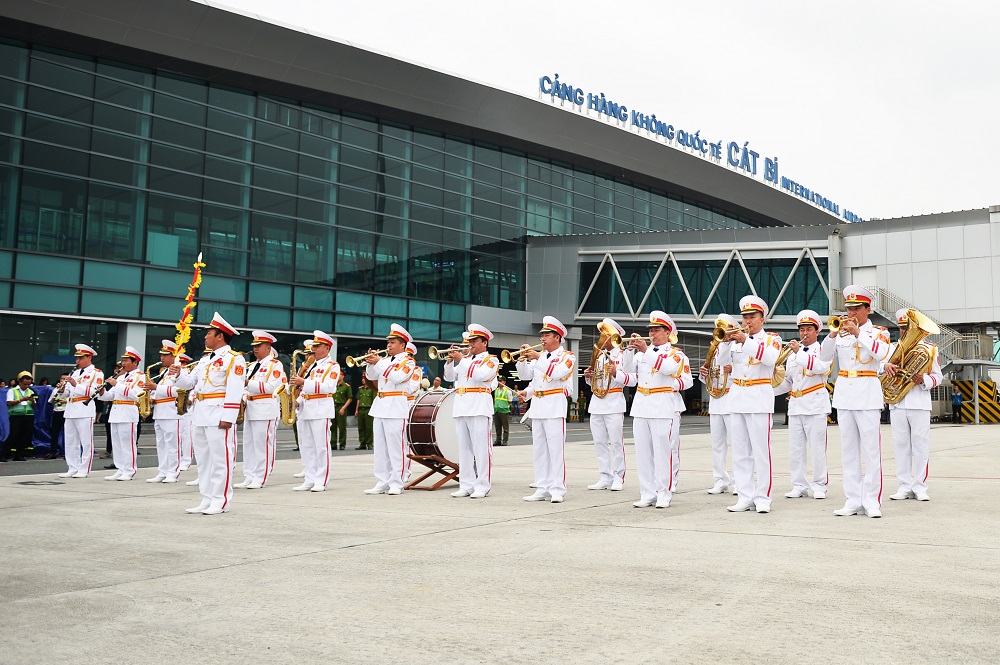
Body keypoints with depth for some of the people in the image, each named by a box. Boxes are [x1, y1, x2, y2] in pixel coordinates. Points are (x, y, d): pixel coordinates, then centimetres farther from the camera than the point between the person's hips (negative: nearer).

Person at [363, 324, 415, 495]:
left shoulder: (408, 361, -2)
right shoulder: (385, 359, 18)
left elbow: (397, 377, -18)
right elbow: (371, 376, 16)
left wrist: (379, 362, -16)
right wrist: (371, 362, 0)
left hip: (396, 408, -7)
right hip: (380, 407, 7)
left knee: (396, 448, -6)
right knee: (380, 448, 8)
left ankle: (396, 484, -2)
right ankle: (382, 483, 13)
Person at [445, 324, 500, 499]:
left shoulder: (491, 359, 3)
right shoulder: (466, 358, 23)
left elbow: (480, 375, -15)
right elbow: (449, 377, 17)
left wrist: (462, 359, -12)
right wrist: (450, 360, 1)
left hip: (479, 410, -7)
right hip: (461, 409, 7)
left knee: (481, 448, -5)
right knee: (464, 449, 6)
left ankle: (482, 486, -2)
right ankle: (466, 485, 11)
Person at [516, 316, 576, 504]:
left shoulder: (567, 356, 0)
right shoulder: (539, 355, 17)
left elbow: (556, 373, -19)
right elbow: (526, 376, 14)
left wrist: (537, 357, -23)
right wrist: (523, 359, -2)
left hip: (555, 408, -6)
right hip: (537, 407, 6)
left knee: (556, 449, -7)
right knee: (539, 450, 7)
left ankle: (557, 489, -4)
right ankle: (542, 488, 12)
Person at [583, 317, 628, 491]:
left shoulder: (623, 355, -1)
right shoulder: (599, 356, 19)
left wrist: (616, 373, -26)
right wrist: (588, 376, 3)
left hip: (614, 404, -7)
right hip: (596, 403, 7)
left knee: (616, 442, -5)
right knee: (599, 442, 6)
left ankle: (618, 478, 2)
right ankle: (605, 478, 12)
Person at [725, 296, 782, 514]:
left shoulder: (772, 339, 5)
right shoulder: (737, 338, 15)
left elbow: (771, 357, -17)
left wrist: (746, 341, -23)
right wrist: (725, 341, -11)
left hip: (759, 401, -4)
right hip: (737, 400, 4)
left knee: (761, 451, -5)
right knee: (740, 453, 5)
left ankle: (763, 497, 1)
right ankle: (744, 497, 9)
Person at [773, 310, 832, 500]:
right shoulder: (793, 354, 20)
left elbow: (820, 367, -20)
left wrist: (799, 352, -24)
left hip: (816, 406, -6)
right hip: (795, 406, 6)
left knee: (817, 448, -3)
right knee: (795, 449, 4)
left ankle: (819, 485, 6)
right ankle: (799, 485, 11)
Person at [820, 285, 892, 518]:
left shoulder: (878, 331, 2)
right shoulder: (842, 331, 11)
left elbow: (882, 353, -17)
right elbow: (824, 356, 1)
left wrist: (858, 333, -18)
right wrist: (834, 333, -12)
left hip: (867, 395, -4)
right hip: (843, 394, 4)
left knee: (871, 449, -5)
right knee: (848, 450, 6)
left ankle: (872, 501, 0)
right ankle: (853, 501, 10)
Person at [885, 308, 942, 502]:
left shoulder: (929, 349, 9)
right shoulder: (893, 348, 14)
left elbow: (938, 376, 8)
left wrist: (923, 380, -13)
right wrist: (886, 365, -23)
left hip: (920, 404, -2)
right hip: (897, 404, 2)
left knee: (920, 445, -1)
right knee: (901, 445, 3)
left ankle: (920, 486, 5)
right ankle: (904, 486, 8)